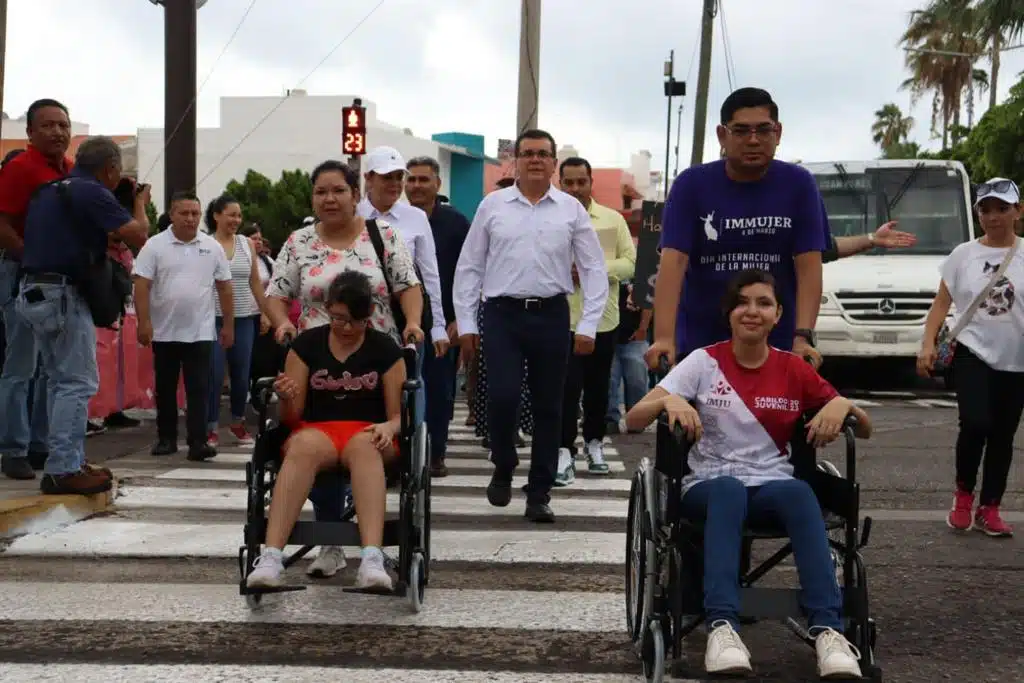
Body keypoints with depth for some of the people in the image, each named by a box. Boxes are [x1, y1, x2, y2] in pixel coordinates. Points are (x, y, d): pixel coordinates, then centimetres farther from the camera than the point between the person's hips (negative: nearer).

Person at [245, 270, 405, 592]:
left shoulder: (385, 349, 6)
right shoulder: (306, 344, 7)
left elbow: (399, 414, 6)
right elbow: (292, 419, 7)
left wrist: (389, 427, -18)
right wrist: (286, 399, -17)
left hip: (368, 434, 0)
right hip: (316, 430, 0)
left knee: (363, 446, -38)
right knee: (304, 446, -37)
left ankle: (372, 559, -55)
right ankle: (270, 557, -47)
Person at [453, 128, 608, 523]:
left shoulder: (572, 210, 5)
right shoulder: (492, 206, 6)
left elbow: (594, 270, 5)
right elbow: (469, 267, 8)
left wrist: (588, 325, -3)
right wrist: (466, 322, 3)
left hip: (551, 315, 1)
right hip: (502, 313, -1)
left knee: (548, 408, 6)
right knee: (501, 398, -13)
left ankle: (539, 494, 17)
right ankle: (503, 469, 16)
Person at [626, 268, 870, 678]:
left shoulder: (794, 370, 7)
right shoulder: (703, 362, 2)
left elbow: (865, 430, 12)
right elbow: (633, 420, -3)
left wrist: (842, 405, -11)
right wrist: (669, 401, -24)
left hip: (772, 486, 1)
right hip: (708, 486, -1)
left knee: (799, 491, -35)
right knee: (729, 489, -38)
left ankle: (827, 629, -43)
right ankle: (722, 626, -50)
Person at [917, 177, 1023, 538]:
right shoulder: (963, 254, 4)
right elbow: (941, 303, 5)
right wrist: (928, 343, -8)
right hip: (972, 353, -1)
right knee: (976, 424, -19)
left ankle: (989, 510, 17)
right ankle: (963, 494, 5)